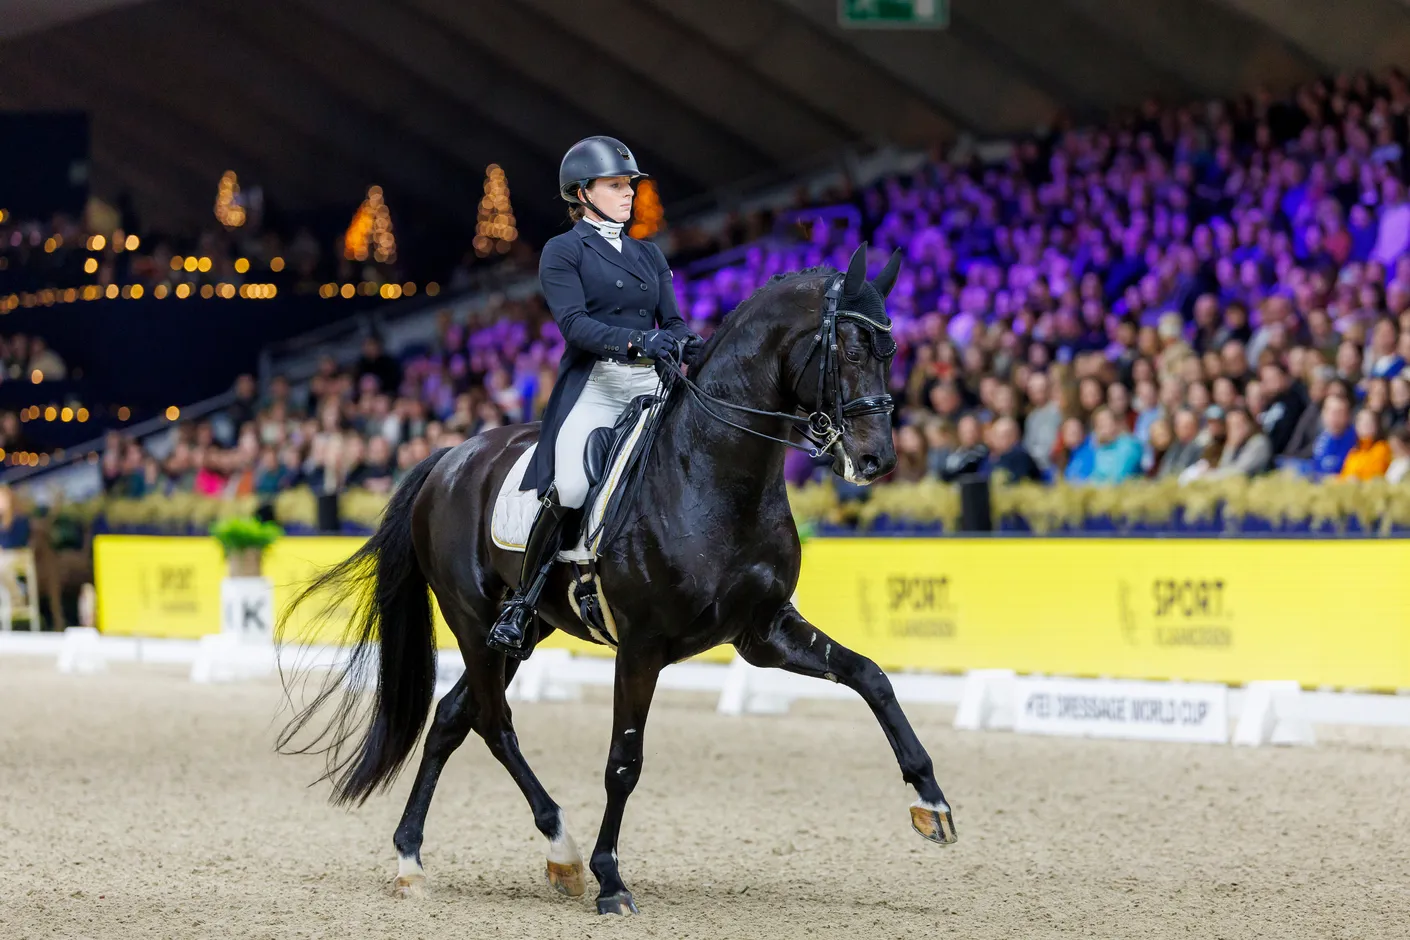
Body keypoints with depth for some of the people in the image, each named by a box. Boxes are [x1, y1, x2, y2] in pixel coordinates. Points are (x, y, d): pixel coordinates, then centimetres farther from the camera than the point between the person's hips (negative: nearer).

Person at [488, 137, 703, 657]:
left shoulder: (648, 254, 22)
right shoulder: (562, 252, 4)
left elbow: (672, 320, 15)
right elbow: (574, 322, -10)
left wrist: (692, 348, -9)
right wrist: (633, 341, -26)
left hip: (651, 384, 6)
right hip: (593, 385, -6)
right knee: (569, 489, -25)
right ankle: (522, 602, -12)